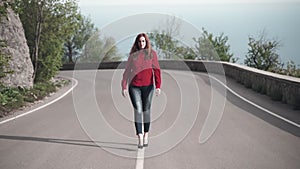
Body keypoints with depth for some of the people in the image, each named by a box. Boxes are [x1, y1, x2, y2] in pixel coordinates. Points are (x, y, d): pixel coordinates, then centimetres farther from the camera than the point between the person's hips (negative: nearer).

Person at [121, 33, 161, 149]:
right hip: (134, 87, 0)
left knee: (146, 111, 8)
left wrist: (158, 86, -11)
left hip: (148, 86, 0)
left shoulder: (152, 53, 4)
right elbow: (127, 71, 10)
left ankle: (146, 135, 25)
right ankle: (140, 138, -13)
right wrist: (124, 87, 3)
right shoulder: (132, 55, 8)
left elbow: (156, 70, -2)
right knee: (138, 111, -9)